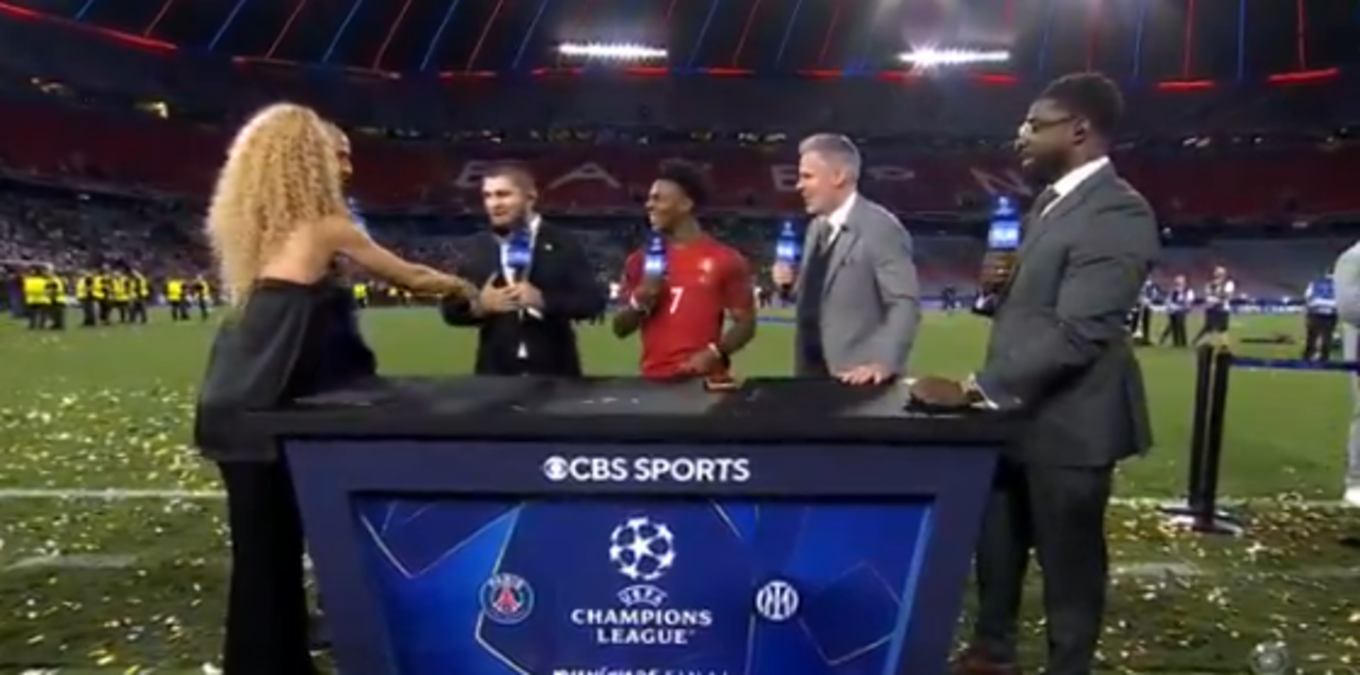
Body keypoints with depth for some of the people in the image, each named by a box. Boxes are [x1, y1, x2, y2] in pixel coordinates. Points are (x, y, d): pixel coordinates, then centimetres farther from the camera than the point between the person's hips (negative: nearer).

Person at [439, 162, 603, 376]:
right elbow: (450, 308, 8)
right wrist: (478, 305, -14)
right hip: (495, 372, 2)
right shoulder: (476, 248, 7)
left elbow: (593, 301, -7)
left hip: (555, 372, -2)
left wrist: (542, 300, -21)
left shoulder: (563, 243, 0)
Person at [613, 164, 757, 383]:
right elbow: (620, 329, 13)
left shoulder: (725, 259, -1)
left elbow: (745, 322, 2)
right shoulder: (640, 260, 9)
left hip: (705, 378, -3)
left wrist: (714, 353, -15)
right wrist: (640, 301, -7)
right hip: (653, 380, 3)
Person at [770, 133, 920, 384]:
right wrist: (793, 282, -1)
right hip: (811, 372, 8)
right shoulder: (817, 226, 12)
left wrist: (883, 363, -27)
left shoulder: (881, 229, -13)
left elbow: (905, 304, -17)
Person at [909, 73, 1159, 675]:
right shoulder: (1052, 200, 12)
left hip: (1066, 421, -9)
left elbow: (1077, 332, -27)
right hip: (1014, 410, 9)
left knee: (1068, 561, 9)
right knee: (996, 544, 21)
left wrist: (976, 390, -29)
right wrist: (1002, 284, -3)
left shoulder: (1117, 213, -20)